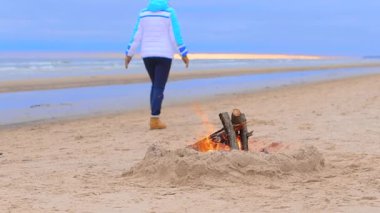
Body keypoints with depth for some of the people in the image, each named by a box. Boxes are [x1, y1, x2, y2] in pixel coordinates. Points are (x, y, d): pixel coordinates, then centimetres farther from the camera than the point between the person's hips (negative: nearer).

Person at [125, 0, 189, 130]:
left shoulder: (144, 13, 4)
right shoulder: (169, 12, -7)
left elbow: (136, 36, 2)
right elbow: (175, 35, -10)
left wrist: (129, 54, 8)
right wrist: (184, 54, -3)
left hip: (147, 55, 4)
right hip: (164, 55, -4)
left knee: (156, 85, 18)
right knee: (159, 87, -2)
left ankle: (154, 117, 11)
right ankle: (154, 120, -9)